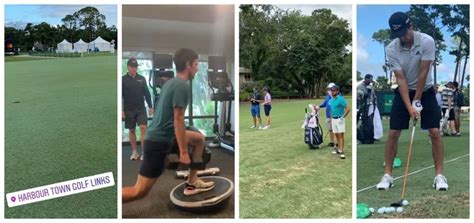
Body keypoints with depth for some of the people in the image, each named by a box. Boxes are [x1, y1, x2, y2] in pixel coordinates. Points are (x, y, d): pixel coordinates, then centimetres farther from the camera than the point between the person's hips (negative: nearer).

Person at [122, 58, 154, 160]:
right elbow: (120, 96, -2)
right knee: (131, 130, 7)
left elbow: (147, 93, 7)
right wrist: (121, 110, -7)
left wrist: (150, 106, 2)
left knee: (143, 128, -10)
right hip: (129, 110, -1)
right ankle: (134, 152, 18)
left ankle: (144, 152, -7)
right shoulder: (123, 80, -1)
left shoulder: (142, 79, 5)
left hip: (141, 109, 1)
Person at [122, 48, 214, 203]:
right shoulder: (182, 86, -16)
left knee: (199, 139, 21)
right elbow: (178, 120, -19)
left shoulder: (171, 82, 14)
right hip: (160, 140, -10)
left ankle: (192, 183, 23)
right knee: (139, 192, -6)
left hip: (160, 134, 10)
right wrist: (183, 152, -16)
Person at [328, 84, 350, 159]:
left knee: (341, 135, -10)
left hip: (339, 119, -7)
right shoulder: (331, 100, 10)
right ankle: (339, 149, 22)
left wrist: (343, 117, -17)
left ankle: (341, 151, -13)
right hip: (333, 119, 7)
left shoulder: (341, 99, -14)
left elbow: (348, 109, -17)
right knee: (337, 135, 12)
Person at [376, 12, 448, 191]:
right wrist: (410, 107, -25)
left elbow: (423, 73, -18)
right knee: (393, 133, -5)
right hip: (403, 93, 1)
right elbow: (401, 79, -20)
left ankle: (439, 175, 5)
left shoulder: (427, 41, -19)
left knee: (435, 132, -8)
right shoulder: (391, 49, -16)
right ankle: (387, 175, 4)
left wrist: (417, 100, -16)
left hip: (425, 91, 0)